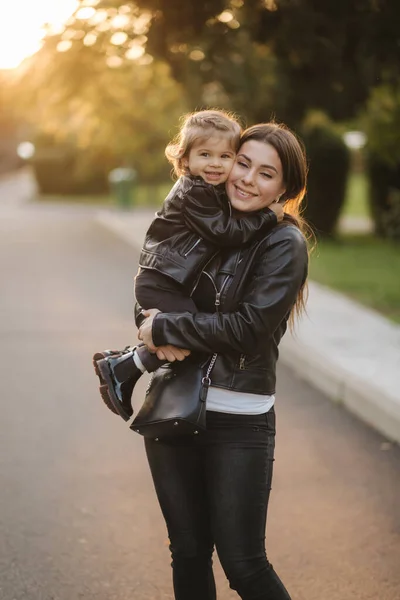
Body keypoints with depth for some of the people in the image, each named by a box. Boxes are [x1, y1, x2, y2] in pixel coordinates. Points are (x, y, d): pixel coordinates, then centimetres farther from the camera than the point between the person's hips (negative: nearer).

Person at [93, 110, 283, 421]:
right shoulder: (193, 192, -17)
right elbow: (224, 233, -22)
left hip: (174, 284, 10)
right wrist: (268, 217, -18)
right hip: (159, 284, -10)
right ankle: (120, 367, -8)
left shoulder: (215, 191, 14)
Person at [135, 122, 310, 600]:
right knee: (188, 553, 13)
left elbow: (249, 327, -17)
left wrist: (164, 329, -13)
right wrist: (150, 323, -4)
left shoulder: (284, 244, -8)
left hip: (238, 420, -5)